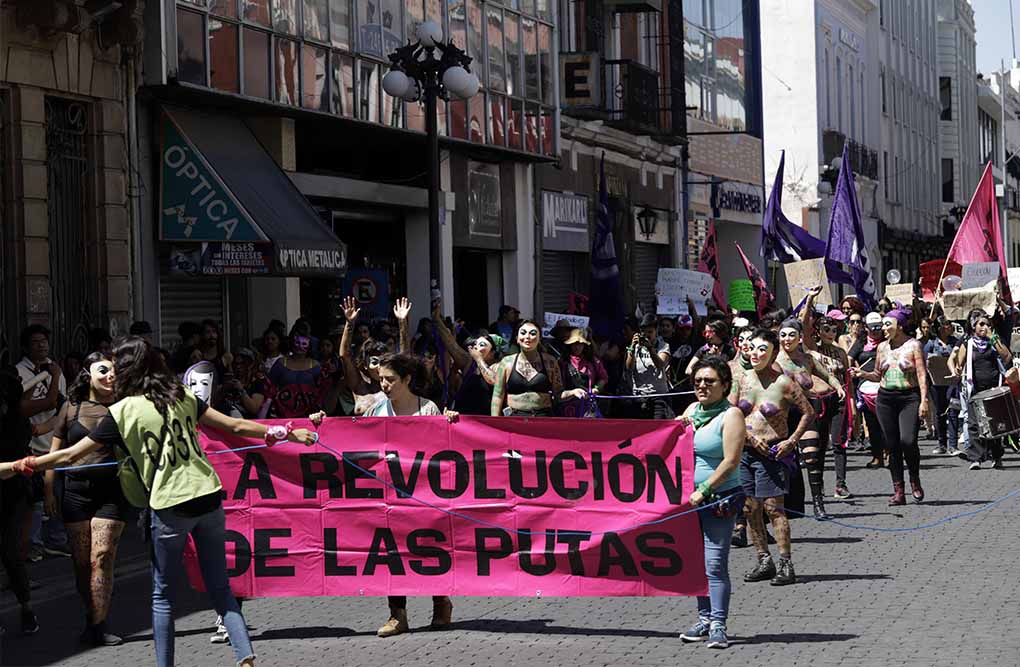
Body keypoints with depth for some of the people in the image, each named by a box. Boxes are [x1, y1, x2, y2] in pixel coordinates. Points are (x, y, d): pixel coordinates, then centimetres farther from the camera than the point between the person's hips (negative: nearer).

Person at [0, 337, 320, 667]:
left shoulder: (122, 411, -5)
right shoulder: (182, 396, 8)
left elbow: (69, 456, -4)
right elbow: (235, 426, 8)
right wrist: (287, 433, 17)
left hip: (170, 506, -5)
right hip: (208, 495, 5)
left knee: (164, 596, 10)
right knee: (220, 588, 10)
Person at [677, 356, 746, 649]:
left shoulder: (731, 415, -9)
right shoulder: (692, 410, 12)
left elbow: (731, 462, -16)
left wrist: (703, 491, -18)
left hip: (720, 498, -7)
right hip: (691, 498, 7)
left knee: (715, 564, -9)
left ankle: (718, 625, -6)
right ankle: (705, 618, 20)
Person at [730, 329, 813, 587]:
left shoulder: (784, 383, -8)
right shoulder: (742, 380, 5)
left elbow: (809, 413, -3)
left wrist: (792, 441, -10)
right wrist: (749, 436, -8)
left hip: (773, 452, -5)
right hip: (745, 451, 5)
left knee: (773, 506, -10)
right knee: (749, 508, 6)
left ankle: (786, 565, -6)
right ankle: (764, 561, 15)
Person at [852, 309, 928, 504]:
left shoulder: (913, 345, -1)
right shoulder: (882, 347, 12)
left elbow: (922, 375, -5)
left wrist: (924, 400, -13)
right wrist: (863, 374, 1)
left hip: (909, 397, -4)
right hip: (885, 398, 4)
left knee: (908, 441, -18)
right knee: (892, 445, 2)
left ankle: (915, 481, 6)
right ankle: (898, 491, 6)